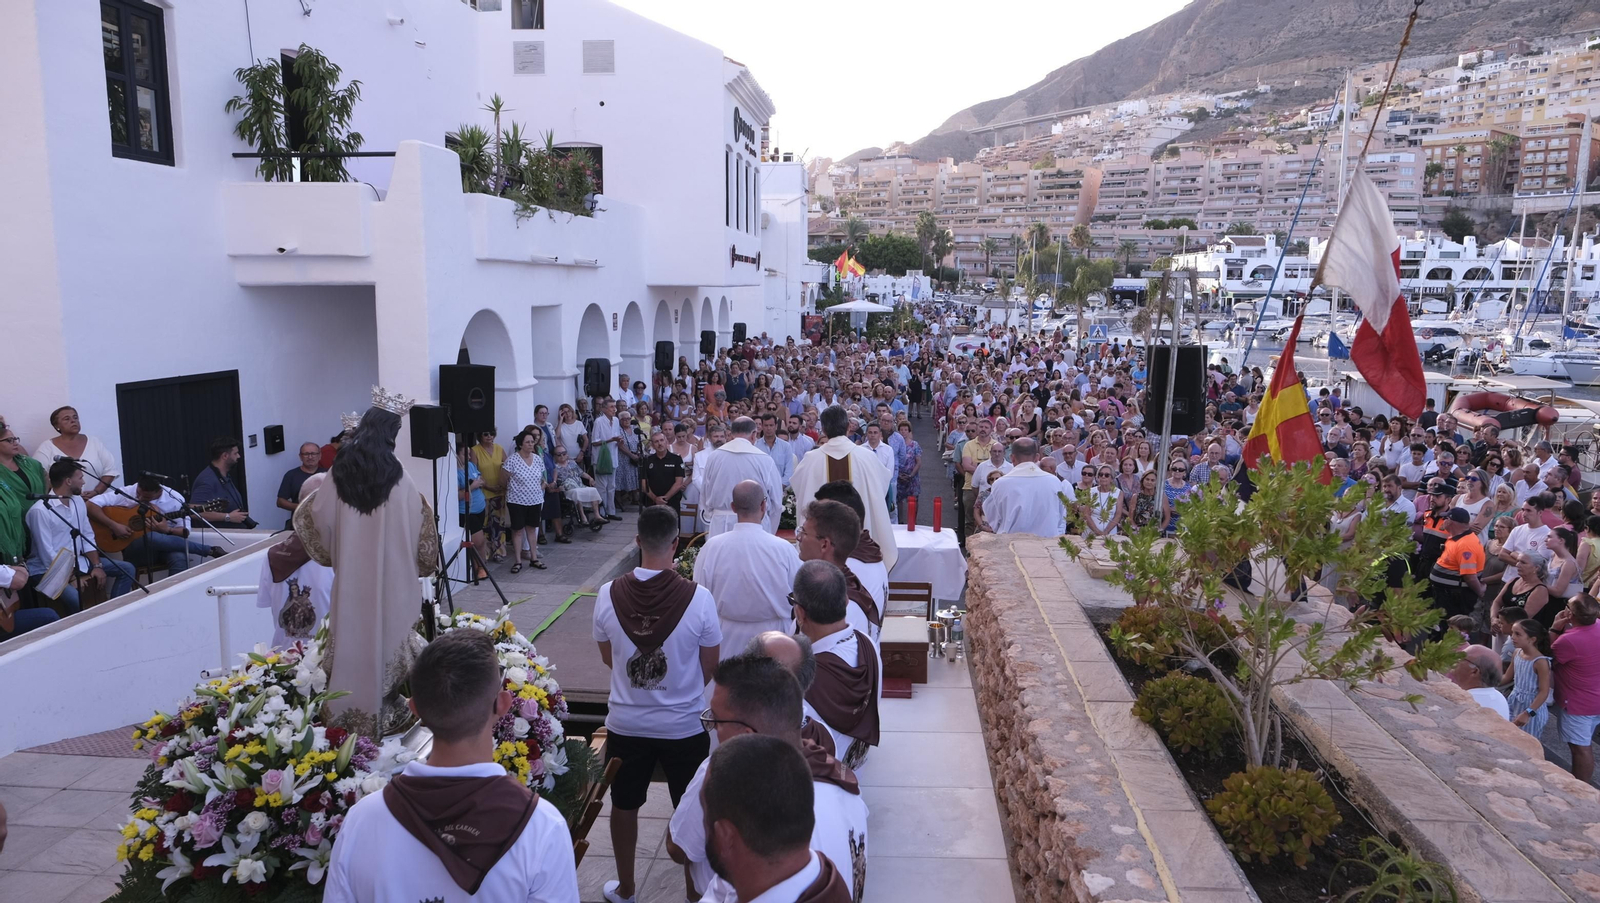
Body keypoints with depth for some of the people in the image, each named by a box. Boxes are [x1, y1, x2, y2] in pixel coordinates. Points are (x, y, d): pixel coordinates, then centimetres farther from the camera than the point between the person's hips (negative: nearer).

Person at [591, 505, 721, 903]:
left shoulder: (609, 595, -14)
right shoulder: (698, 598, -20)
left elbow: (607, 657, 2)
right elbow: (710, 667, -8)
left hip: (626, 724, 2)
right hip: (685, 726, -2)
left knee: (624, 806, 22)